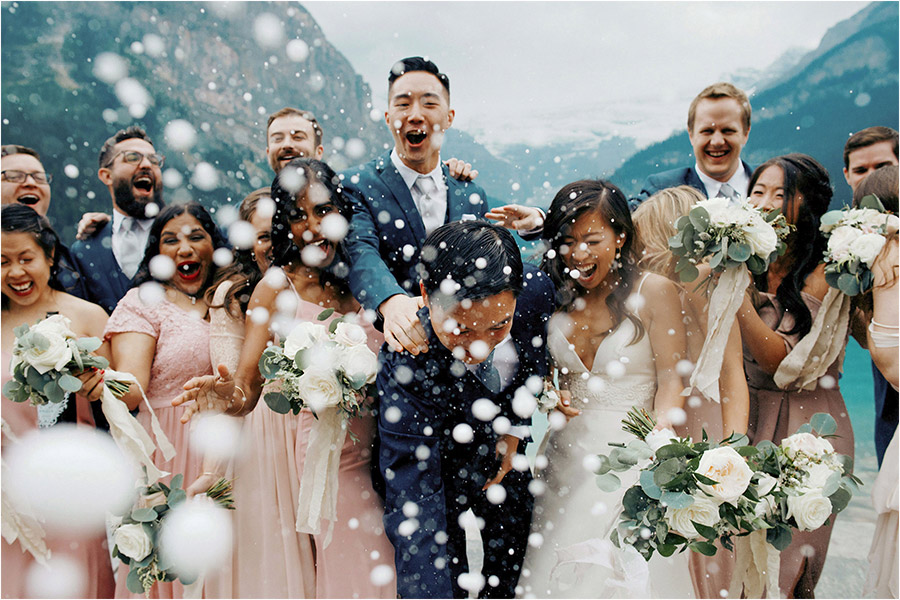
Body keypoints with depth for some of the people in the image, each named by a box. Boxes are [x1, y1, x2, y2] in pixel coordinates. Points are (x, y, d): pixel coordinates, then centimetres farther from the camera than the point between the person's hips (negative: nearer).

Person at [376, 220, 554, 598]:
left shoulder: (537, 290, -30)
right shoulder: (404, 364, -41)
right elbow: (413, 501, -41)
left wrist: (514, 425, -8)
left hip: (500, 444, 5)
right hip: (437, 459, -4)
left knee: (512, 547, 23)